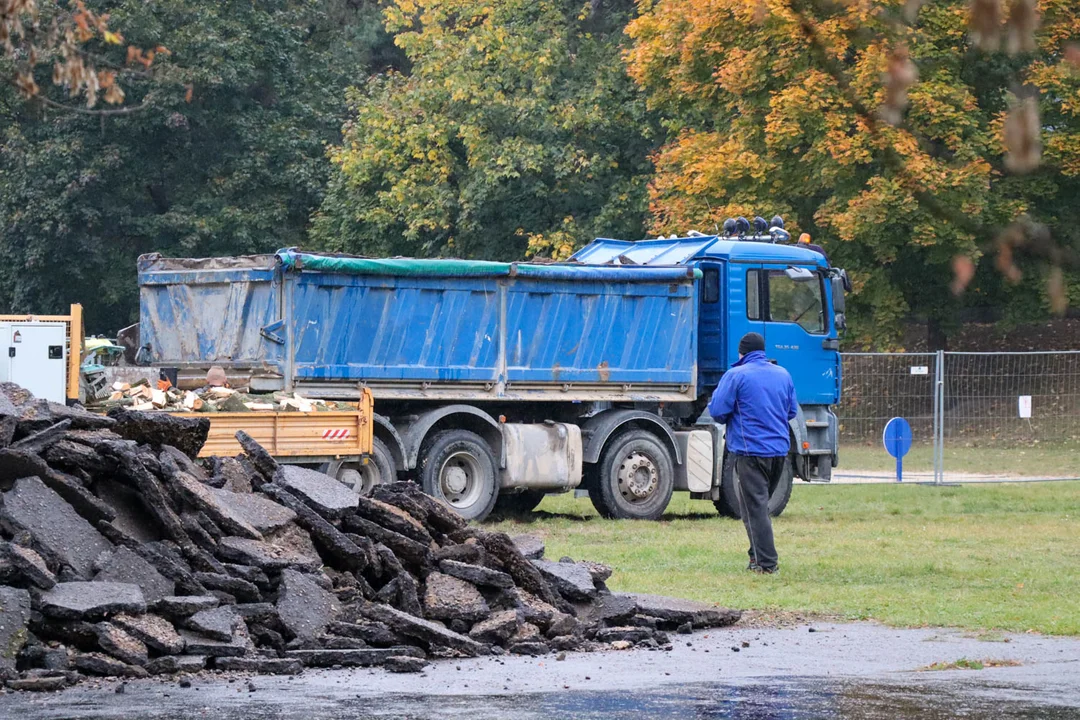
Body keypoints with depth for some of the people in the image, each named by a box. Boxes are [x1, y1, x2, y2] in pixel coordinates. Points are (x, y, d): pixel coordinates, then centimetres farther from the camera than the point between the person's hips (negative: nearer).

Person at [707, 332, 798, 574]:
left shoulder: (736, 375, -8)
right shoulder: (783, 374, 11)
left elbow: (717, 411, -10)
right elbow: (792, 411, 18)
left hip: (750, 450, -6)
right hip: (779, 449, 6)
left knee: (754, 508, -3)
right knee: (762, 504, 19)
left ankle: (766, 562, -8)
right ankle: (759, 554, 21)